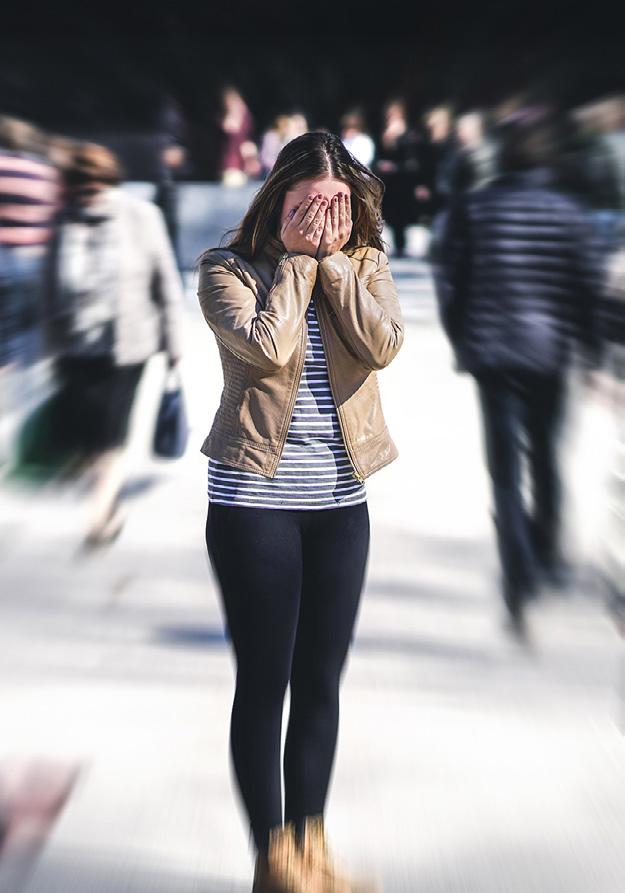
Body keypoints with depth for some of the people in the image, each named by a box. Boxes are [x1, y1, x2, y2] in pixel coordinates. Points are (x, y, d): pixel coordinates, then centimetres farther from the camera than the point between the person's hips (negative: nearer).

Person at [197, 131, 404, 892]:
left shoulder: (364, 265, 6)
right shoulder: (230, 270, -4)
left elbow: (381, 345, -12)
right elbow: (268, 347, -21)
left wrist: (334, 259, -11)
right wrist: (297, 258, -12)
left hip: (341, 500, 4)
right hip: (254, 498, -3)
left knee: (320, 681, 10)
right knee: (264, 680, 2)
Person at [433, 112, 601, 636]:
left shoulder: (473, 209, -1)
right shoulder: (568, 212, -3)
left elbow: (450, 280, -1)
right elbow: (586, 286, -3)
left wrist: (461, 342, 11)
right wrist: (591, 348, 7)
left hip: (491, 352, -1)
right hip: (550, 352, 1)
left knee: (505, 466, 0)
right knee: (544, 455, 19)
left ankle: (521, 579, -11)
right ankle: (549, 552, 34)